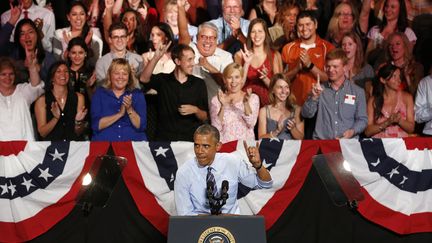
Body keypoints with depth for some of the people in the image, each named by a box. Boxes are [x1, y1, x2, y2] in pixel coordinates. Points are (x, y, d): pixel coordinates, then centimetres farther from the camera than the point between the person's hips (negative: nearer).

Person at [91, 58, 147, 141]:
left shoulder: (137, 94, 11)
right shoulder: (99, 93, 9)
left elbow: (141, 127, 2)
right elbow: (95, 125, -3)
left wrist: (130, 110, -12)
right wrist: (120, 114, -11)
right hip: (104, 143, -1)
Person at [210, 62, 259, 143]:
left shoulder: (253, 98, 8)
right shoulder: (216, 100, 7)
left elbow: (251, 124, -4)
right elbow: (216, 128, -3)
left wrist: (246, 103, -17)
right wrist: (223, 106, -15)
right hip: (224, 145, -1)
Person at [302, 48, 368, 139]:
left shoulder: (358, 92, 10)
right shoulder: (320, 89, 13)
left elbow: (362, 119, 9)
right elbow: (306, 114, 5)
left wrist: (352, 132, -10)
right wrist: (314, 97, -11)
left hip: (348, 142, 0)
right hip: (321, 141, 0)